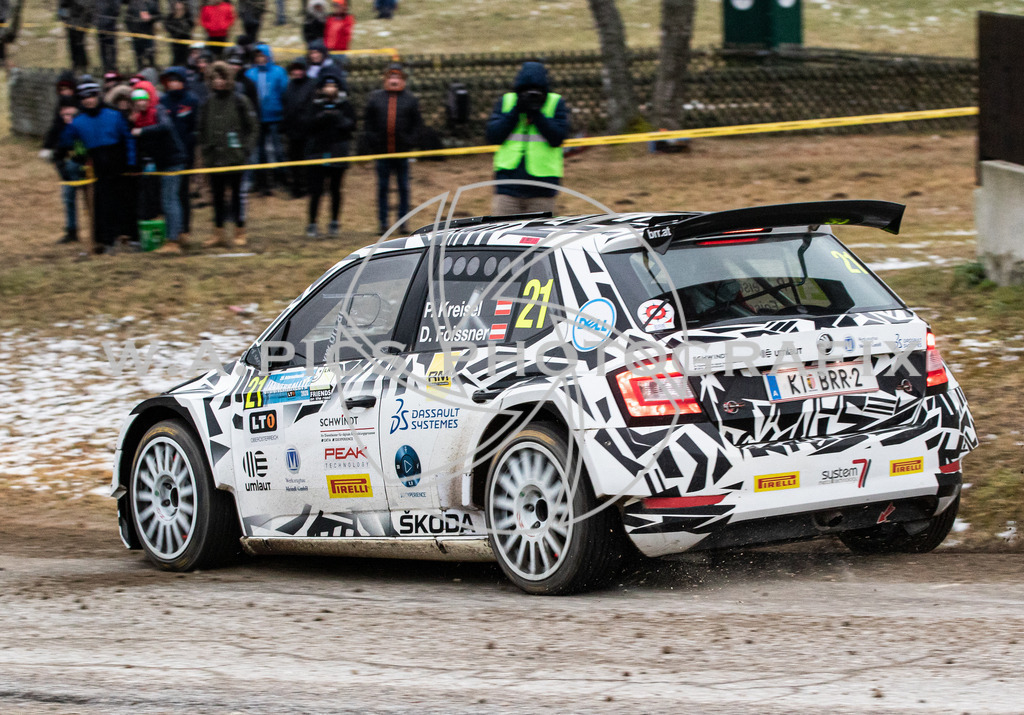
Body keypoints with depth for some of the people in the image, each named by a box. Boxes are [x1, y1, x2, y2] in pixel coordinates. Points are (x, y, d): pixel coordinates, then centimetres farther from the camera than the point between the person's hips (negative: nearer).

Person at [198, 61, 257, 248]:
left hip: (234, 156, -4)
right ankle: (218, 234, 13)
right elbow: (202, 128, 16)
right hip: (214, 158, 4)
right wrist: (204, 148, 6)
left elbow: (253, 126, -1)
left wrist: (245, 148, -8)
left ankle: (240, 232, 9)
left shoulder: (239, 101, -4)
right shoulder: (208, 102, 7)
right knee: (217, 196, 7)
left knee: (237, 194, 1)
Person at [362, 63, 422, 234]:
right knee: (382, 188, 4)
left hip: (402, 152, 0)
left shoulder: (410, 100, 4)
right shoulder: (375, 98, 5)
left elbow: (417, 124, 5)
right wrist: (371, 142, -1)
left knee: (404, 188, 4)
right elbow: (368, 122, 7)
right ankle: (383, 223, 9)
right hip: (382, 152, 0)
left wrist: (410, 141, -6)